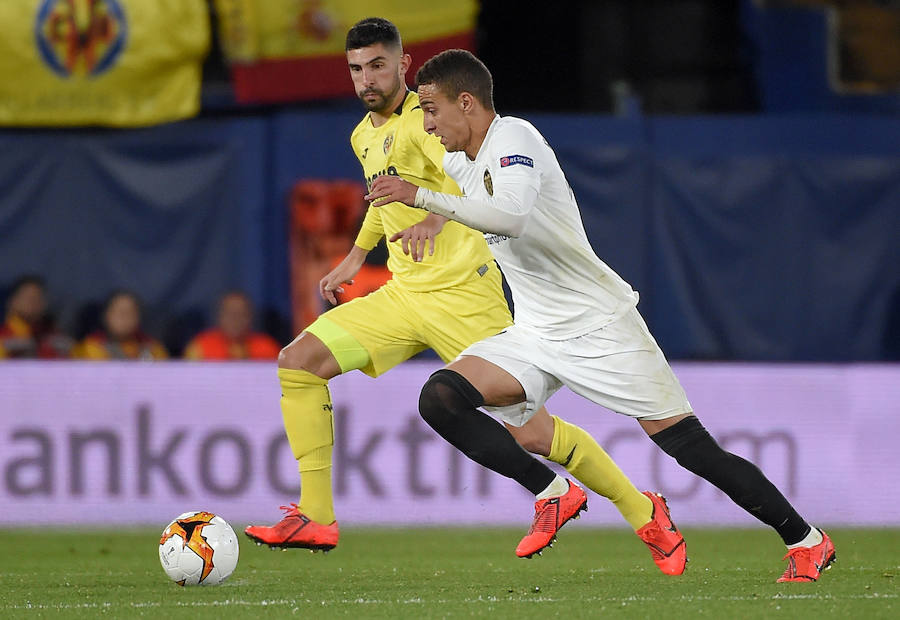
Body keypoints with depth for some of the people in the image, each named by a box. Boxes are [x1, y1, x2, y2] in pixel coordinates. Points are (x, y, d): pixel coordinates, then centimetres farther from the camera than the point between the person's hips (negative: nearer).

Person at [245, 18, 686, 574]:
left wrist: (437, 214, -52)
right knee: (299, 362, -6)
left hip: (462, 293, -8)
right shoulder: (364, 137, 15)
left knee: (530, 431, -9)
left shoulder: (423, 118, -13)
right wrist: (357, 255, 34)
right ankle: (317, 518, -5)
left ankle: (645, 514, 9)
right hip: (403, 294, 8)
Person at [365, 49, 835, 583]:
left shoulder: (513, 137, -16)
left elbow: (511, 216, -36)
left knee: (691, 449, -9)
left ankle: (807, 541, 4)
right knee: (441, 399, -14)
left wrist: (422, 196, -34)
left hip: (600, 325, -8)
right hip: (534, 335, 8)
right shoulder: (462, 162, 10)